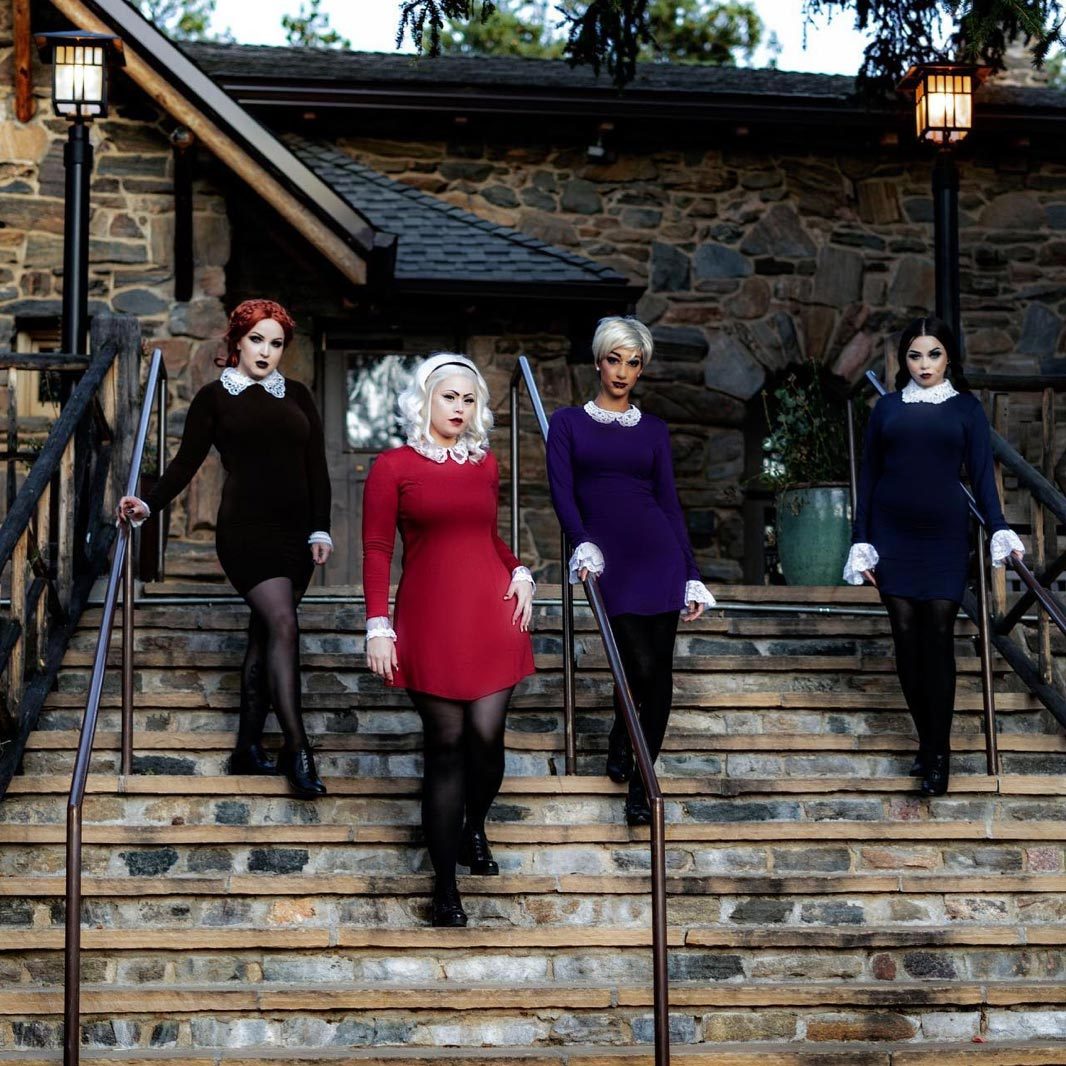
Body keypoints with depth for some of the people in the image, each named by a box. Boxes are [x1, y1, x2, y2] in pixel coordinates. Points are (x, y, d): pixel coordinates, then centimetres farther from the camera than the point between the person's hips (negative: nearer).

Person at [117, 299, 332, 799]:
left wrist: (320, 530, 3)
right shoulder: (215, 396, 6)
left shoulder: (297, 396, 15)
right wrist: (149, 504, -10)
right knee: (283, 626, -18)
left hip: (294, 532, 4)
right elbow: (187, 461, 4)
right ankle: (297, 749, -21)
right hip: (245, 528, -4)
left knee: (265, 635, 6)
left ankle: (247, 748, 13)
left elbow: (316, 467, 12)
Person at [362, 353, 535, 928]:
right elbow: (376, 550, -1)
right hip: (429, 620, -3)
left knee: (486, 735, -4)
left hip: (492, 612, 4)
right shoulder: (394, 466, 1)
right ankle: (444, 885, 6)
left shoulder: (485, 464, 14)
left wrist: (519, 572, 6)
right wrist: (378, 625, -8)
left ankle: (474, 828, 28)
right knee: (445, 744, -2)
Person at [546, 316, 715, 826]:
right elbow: (562, 491, -4)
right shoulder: (568, 423, 8)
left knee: (660, 668, -1)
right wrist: (582, 543, -22)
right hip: (608, 560, -2)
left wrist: (692, 574, 6)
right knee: (640, 664, -10)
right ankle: (620, 739, 22)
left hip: (658, 553, 2)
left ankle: (641, 781, 11)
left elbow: (669, 501, 11)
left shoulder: (652, 430, 13)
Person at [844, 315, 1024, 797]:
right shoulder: (888, 407, 9)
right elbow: (869, 476, 10)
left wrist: (999, 529, -14)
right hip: (893, 536, 2)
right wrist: (861, 541, 4)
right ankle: (927, 741, 12)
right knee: (906, 635, 1)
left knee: (938, 637, -6)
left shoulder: (966, 408, 5)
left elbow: (982, 474, 0)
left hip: (945, 536, -2)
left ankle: (938, 754, -1)